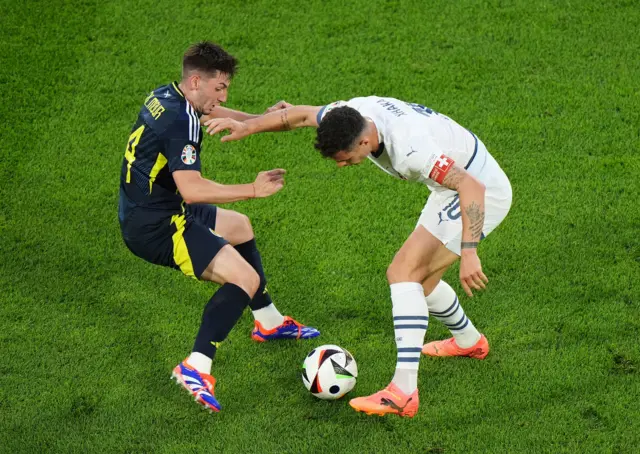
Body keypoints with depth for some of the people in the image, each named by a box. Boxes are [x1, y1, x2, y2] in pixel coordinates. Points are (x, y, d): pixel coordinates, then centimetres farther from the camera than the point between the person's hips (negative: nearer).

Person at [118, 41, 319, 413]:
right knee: (245, 279, -18)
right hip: (154, 227, -11)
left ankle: (269, 322, 43)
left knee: (240, 226, 30)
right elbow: (192, 189, -34)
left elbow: (212, 113, 28)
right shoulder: (181, 121, -24)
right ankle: (195, 369, -21)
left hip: (145, 211, 11)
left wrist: (262, 119, 17)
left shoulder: (166, 97, 7)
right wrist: (253, 190, -28)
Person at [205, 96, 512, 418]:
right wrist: (247, 126, -4)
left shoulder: (409, 147, -36)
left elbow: (472, 188, -36)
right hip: (450, 191, 9)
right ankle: (469, 342, 47)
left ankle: (403, 392, -26)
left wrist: (468, 254, -38)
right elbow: (302, 115, 5)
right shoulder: (353, 113, -11)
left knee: (402, 273, -19)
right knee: (417, 281, 19)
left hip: (482, 192, -9)